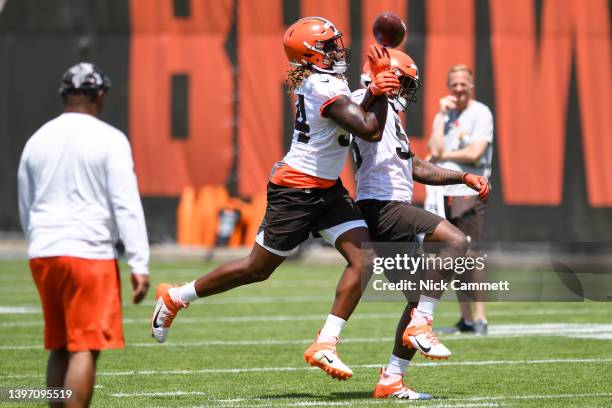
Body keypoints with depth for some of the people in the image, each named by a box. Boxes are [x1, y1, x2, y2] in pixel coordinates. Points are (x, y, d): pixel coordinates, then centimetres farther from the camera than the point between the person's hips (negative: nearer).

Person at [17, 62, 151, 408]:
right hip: (89, 253, -6)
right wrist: (140, 265, -11)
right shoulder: (109, 140, -5)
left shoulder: (37, 140, 13)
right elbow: (126, 205, -10)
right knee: (85, 349, -6)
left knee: (60, 348, 14)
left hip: (42, 253, 6)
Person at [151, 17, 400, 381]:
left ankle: (325, 345, -6)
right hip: (296, 190, -9)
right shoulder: (326, 89, -23)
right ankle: (175, 298, 25)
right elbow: (370, 132, -23)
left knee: (363, 258, -6)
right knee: (259, 268, 5)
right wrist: (382, 85, -13)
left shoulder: (314, 81, 5)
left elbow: (357, 117, 9)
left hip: (326, 188, 9)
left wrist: (374, 93, -9)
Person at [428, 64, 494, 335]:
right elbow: (435, 149, 0)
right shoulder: (445, 115, 14)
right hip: (444, 192, 6)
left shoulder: (481, 114, -4)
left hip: (469, 192, -6)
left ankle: (480, 317, -11)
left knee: (469, 254, -13)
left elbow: (475, 153, -15)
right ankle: (466, 318, 10)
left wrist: (444, 155, -3)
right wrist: (442, 115, 0)